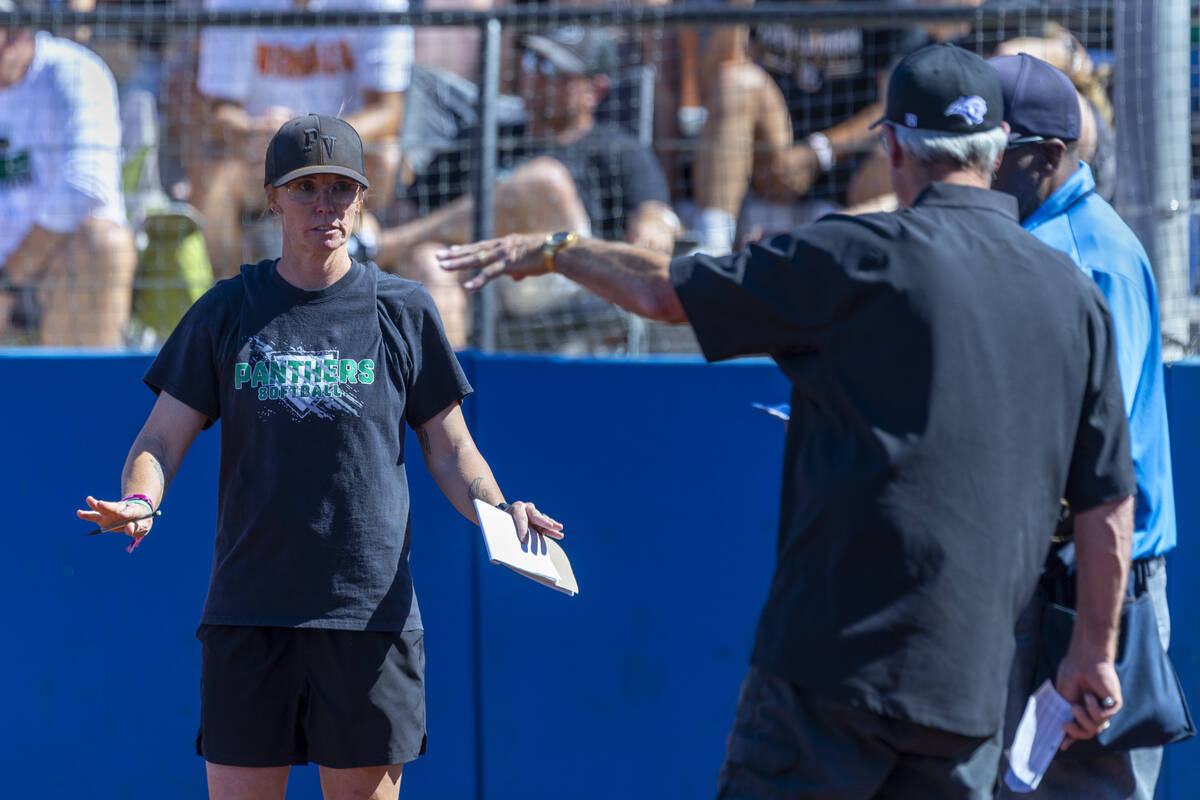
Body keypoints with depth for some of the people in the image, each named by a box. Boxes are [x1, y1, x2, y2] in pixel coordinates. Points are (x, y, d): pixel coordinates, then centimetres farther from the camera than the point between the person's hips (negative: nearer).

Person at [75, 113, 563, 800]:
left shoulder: (403, 310, 7)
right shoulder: (227, 311, 8)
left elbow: (449, 447, 11)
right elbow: (162, 440, 7)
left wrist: (497, 511, -9)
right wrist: (139, 501, -15)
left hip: (370, 614, -1)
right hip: (249, 614, 1)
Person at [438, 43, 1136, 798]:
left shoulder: (860, 256, -5)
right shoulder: (1074, 295, 8)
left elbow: (663, 291, 4)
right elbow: (1110, 501, 10)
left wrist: (551, 251, 21)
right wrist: (1095, 652, 21)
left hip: (836, 658, -5)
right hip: (970, 683, 5)